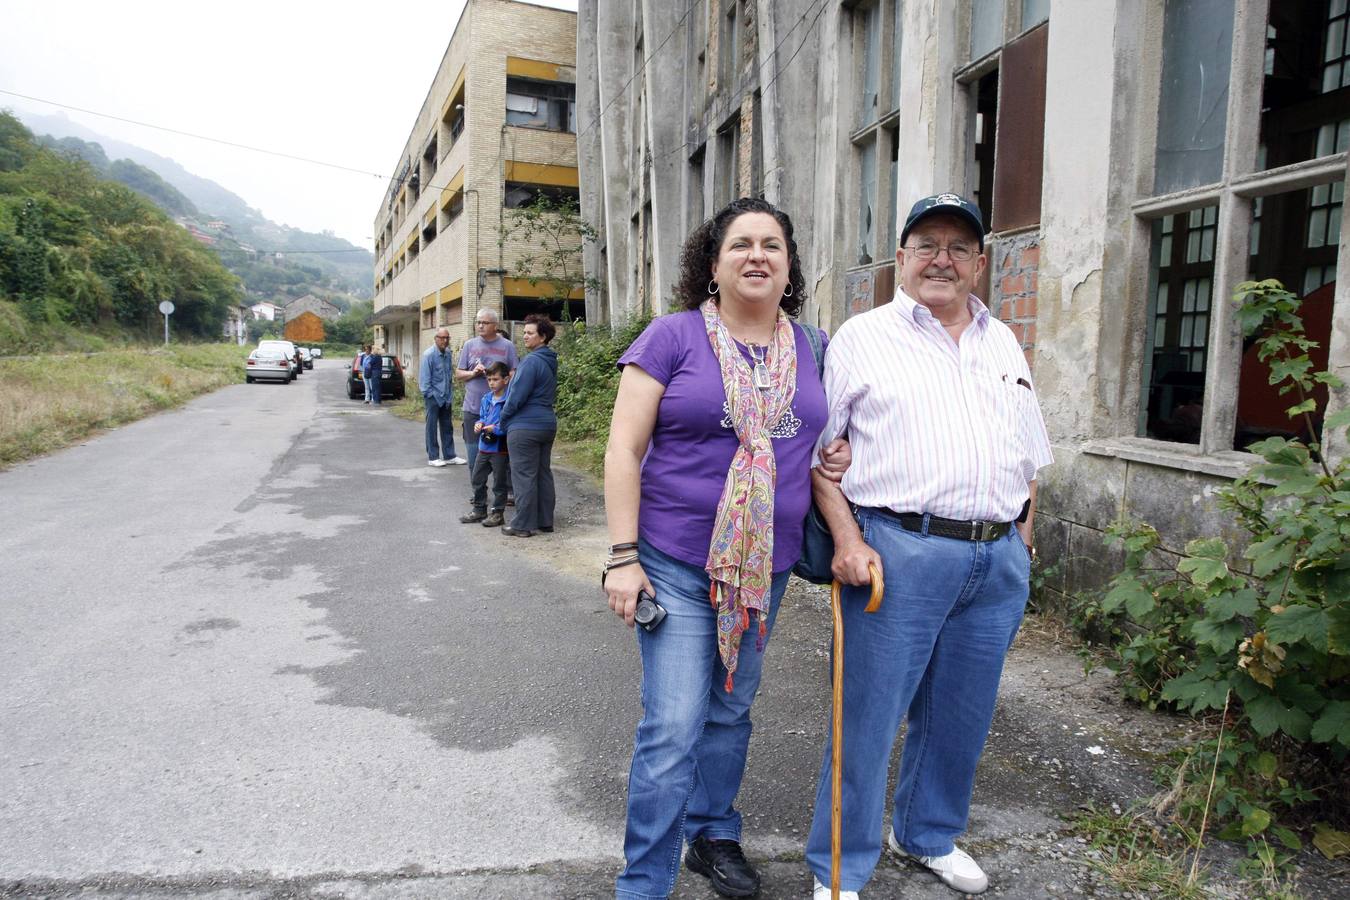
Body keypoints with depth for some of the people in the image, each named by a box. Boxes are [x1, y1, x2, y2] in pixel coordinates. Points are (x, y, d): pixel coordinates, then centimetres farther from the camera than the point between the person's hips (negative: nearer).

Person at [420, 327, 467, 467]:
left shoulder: (448, 354, 6)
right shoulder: (429, 354, -13)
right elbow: (424, 378, -12)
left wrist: (450, 394, 9)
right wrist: (429, 394, -12)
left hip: (446, 397, 6)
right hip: (433, 397, -6)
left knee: (447, 427, 11)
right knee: (432, 427, 3)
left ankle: (449, 456, 18)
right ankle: (433, 457, 9)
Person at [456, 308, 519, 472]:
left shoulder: (507, 346, 1)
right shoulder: (469, 345, 9)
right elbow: (458, 374, 11)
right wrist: (472, 373, -8)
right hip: (472, 409, 3)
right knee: (474, 459, 9)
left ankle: (506, 485, 11)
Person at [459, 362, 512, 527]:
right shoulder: (486, 399, 7)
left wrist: (495, 429, -23)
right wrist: (479, 424, -1)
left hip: (500, 449, -8)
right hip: (483, 447, 8)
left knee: (499, 483, 5)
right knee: (477, 479, 16)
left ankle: (497, 513, 17)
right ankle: (479, 510, 30)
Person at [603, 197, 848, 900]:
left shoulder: (811, 349, 7)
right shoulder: (673, 337, -7)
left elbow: (823, 443, 20)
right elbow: (624, 451, -9)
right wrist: (623, 558, -13)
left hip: (767, 565, 5)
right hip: (678, 563, -4)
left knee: (731, 711, 19)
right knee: (674, 728, -4)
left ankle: (713, 835, 42)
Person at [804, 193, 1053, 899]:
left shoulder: (1004, 343, 17)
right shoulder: (862, 338, 0)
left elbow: (1026, 456, 22)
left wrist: (1022, 537, 14)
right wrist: (847, 539, -12)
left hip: (998, 561, 6)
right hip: (898, 551, -5)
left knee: (961, 715, 17)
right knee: (868, 716, 1)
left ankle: (927, 836, 40)